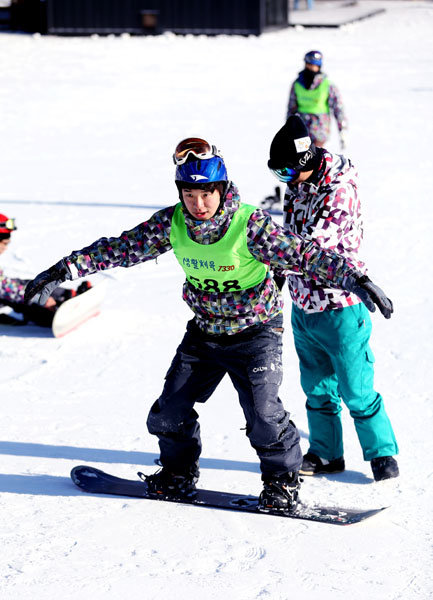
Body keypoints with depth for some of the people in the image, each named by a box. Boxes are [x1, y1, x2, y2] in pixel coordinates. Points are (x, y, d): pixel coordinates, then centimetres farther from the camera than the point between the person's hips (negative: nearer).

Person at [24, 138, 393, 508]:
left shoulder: (250, 225, -26)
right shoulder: (172, 223, -12)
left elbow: (304, 255, -29)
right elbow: (122, 248, -4)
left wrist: (356, 280, -40)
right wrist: (65, 270, -6)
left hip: (255, 329, -5)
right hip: (204, 331, 5)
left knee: (262, 409, -18)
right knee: (170, 409, 5)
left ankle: (282, 480, 5)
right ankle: (179, 472, 30)